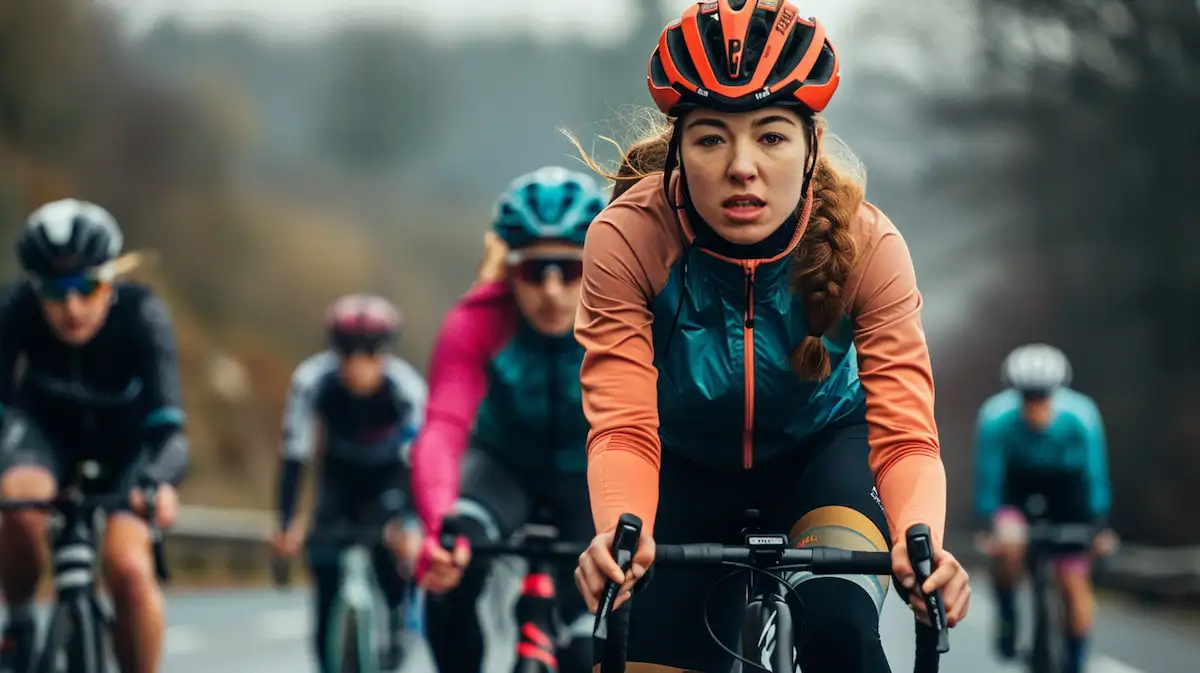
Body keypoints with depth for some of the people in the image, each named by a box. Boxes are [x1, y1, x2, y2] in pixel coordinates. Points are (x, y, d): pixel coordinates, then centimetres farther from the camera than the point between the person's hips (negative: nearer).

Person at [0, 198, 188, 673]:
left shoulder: (141, 317, -32)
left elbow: (167, 424, -39)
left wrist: (161, 483, -60)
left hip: (125, 442, -1)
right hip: (46, 427, 1)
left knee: (129, 567, -25)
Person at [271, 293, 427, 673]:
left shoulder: (406, 387, -34)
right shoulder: (312, 381, -31)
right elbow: (294, 455, -30)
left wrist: (411, 524, -52)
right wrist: (287, 524, -41)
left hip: (390, 473, -2)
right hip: (341, 471, 2)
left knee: (391, 542, -27)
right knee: (325, 557, -14)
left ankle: (397, 618, 1)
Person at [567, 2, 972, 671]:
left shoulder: (865, 245, -26)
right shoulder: (628, 239, -28)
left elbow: (906, 436, -31)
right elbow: (623, 430, -32)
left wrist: (922, 540, -53)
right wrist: (617, 534, -55)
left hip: (822, 453, -1)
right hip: (688, 469, 1)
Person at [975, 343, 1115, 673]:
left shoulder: (1080, 416, -32)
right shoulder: (996, 418, -32)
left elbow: (1096, 473, -20)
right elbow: (988, 480, -20)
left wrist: (1100, 527, -15)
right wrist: (992, 524, -17)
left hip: (1066, 481, 1)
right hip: (1016, 481, -1)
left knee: (1074, 582, -2)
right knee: (1010, 547, -30)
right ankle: (1007, 615, -1)